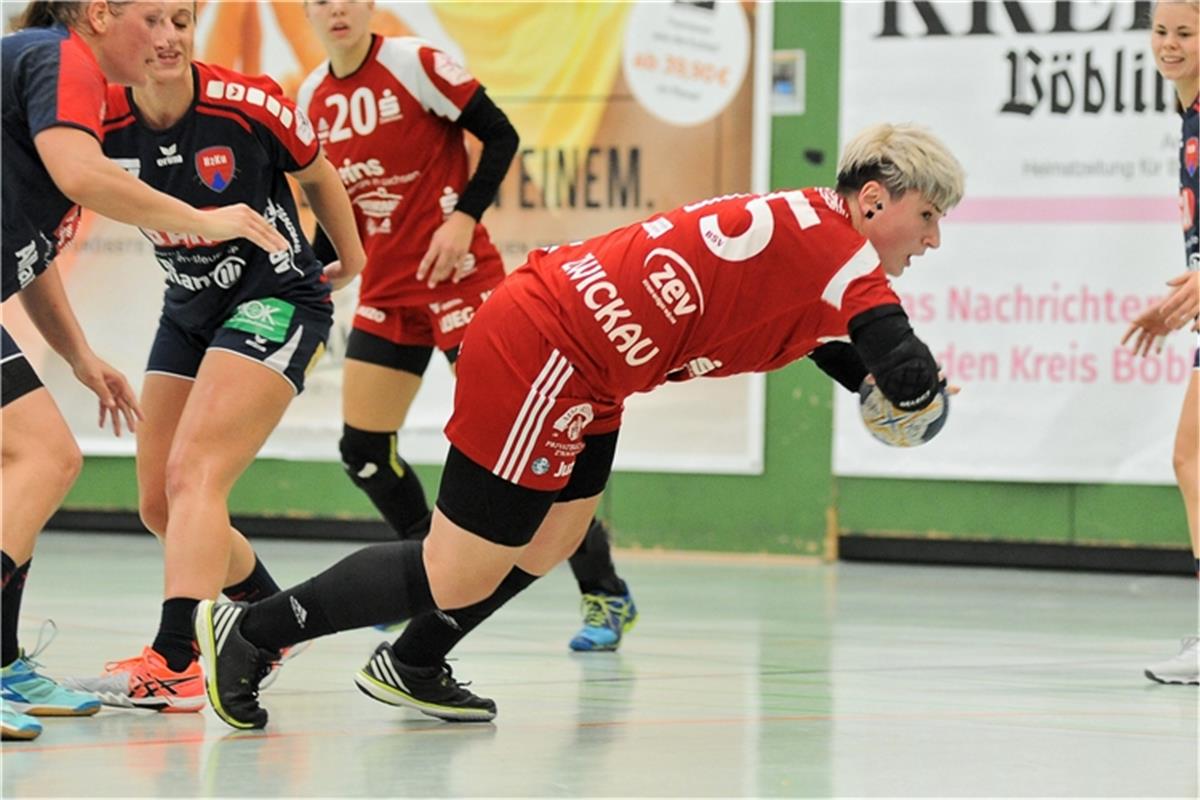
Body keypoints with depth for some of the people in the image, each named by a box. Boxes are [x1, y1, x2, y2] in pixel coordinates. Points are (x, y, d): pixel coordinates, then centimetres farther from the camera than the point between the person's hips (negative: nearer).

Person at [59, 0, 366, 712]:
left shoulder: (249, 105, -18)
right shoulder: (102, 124, -11)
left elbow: (317, 176, 2)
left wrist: (350, 257, 17)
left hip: (276, 302, -6)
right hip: (189, 311, 6)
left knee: (193, 474, -24)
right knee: (160, 507, 9)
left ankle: (176, 662, -34)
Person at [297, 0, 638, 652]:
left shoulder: (413, 63, -11)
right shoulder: (313, 99, 7)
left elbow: (500, 136, -11)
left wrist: (464, 216, -19)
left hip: (457, 275, -7)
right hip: (386, 287, 7)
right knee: (362, 448, 3)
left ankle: (606, 594, 1)